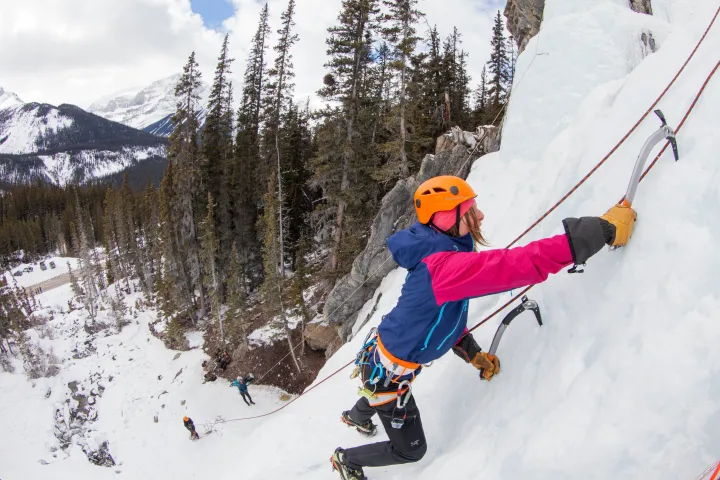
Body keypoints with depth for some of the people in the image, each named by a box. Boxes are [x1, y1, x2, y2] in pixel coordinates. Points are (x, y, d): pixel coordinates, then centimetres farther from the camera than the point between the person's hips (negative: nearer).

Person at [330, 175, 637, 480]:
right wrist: (604, 229, -44)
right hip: (387, 372, -9)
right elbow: (522, 264, -46)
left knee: (378, 400, 40)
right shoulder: (443, 265, -39)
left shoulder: (437, 256, -6)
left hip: (385, 356, 9)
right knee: (411, 450, 13)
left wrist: (473, 353, 4)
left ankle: (354, 417, 73)